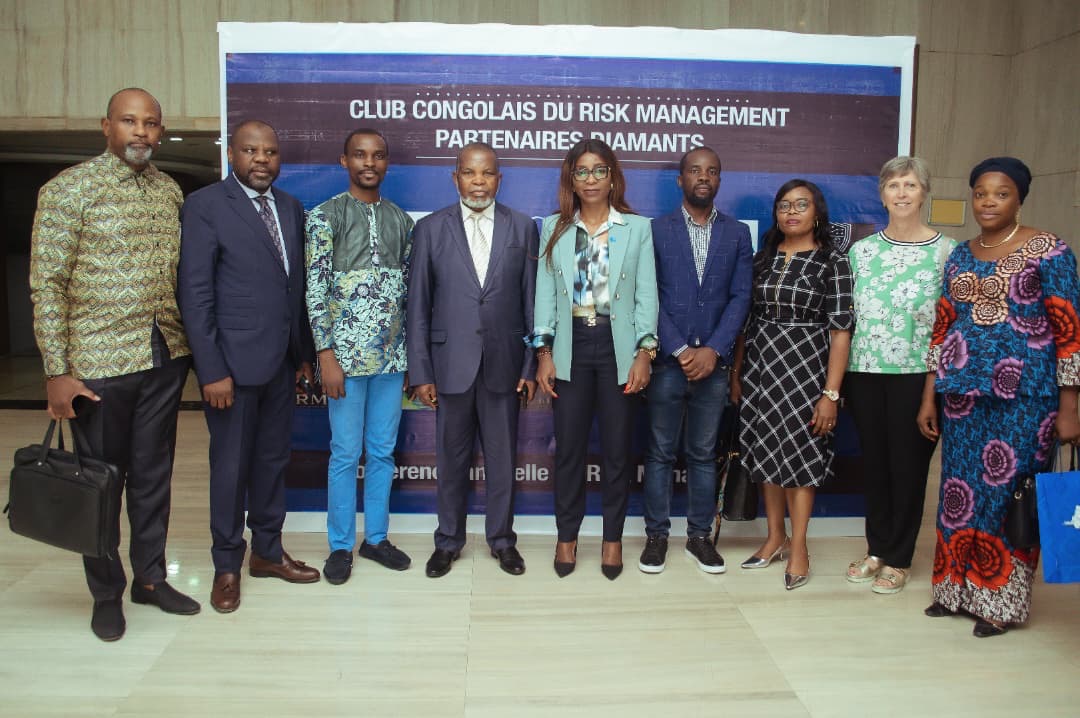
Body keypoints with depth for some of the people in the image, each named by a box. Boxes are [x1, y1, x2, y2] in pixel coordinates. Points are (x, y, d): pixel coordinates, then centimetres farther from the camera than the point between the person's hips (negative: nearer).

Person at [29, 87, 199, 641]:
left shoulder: (170, 192, 8)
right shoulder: (69, 189, -6)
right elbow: (47, 284, -8)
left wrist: (188, 345, 10)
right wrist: (56, 372, -12)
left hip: (165, 357, 4)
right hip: (100, 362, -4)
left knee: (154, 474, 14)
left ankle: (150, 577, 30)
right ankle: (106, 592, 26)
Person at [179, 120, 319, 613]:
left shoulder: (291, 208, 10)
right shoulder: (205, 206, -8)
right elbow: (195, 294, -11)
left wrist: (304, 353, 11)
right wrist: (212, 371, -15)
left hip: (281, 363, 6)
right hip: (233, 363, -5)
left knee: (273, 460, 15)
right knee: (231, 466, 6)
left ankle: (267, 552, 30)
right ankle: (227, 566, 22)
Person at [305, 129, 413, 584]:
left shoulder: (400, 219, 10)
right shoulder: (325, 216, -3)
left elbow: (408, 288, 12)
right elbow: (316, 290, -8)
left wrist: (412, 354, 9)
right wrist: (326, 355, -13)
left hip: (391, 355, 4)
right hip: (345, 354, -4)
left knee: (383, 451, 11)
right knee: (346, 453, 4)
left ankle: (375, 537, 25)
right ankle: (340, 545, 18)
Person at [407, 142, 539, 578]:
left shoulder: (523, 228, 3)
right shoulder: (430, 229, 1)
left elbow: (532, 301, 3)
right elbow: (418, 306, 0)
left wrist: (532, 366, -1)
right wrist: (420, 372, -3)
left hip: (504, 363, 0)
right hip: (451, 363, 0)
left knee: (502, 457, 11)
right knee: (451, 458, 11)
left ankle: (502, 538, 28)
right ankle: (448, 540, 28)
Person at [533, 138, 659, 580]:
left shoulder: (637, 228, 5)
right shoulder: (554, 229, 8)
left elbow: (646, 295, 1)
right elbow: (545, 294, 5)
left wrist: (644, 353, -8)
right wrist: (544, 353, -2)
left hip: (619, 346, -1)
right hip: (571, 346, 1)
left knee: (618, 448, 6)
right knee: (569, 447, 6)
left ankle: (612, 538, 20)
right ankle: (567, 535, 20)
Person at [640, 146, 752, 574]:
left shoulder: (737, 234, 9)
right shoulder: (656, 230, 3)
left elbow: (740, 297, 2)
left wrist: (713, 350, -10)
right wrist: (679, 350, -11)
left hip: (713, 362, 2)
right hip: (668, 360, -1)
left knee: (703, 454, 10)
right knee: (661, 453, 5)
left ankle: (699, 536, 21)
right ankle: (656, 535, 16)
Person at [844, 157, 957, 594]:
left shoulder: (946, 250, -2)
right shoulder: (861, 250, 8)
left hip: (917, 373, -3)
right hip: (864, 371, 3)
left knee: (909, 463, 4)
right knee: (873, 461, 11)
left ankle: (898, 559, 19)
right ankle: (876, 549, 27)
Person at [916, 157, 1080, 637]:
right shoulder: (960, 256, 11)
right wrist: (929, 397, 10)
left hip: (1023, 395, -5)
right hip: (963, 393, 5)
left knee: (1010, 491, 1)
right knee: (961, 488, 9)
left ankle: (1001, 600, 16)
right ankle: (959, 589, 23)